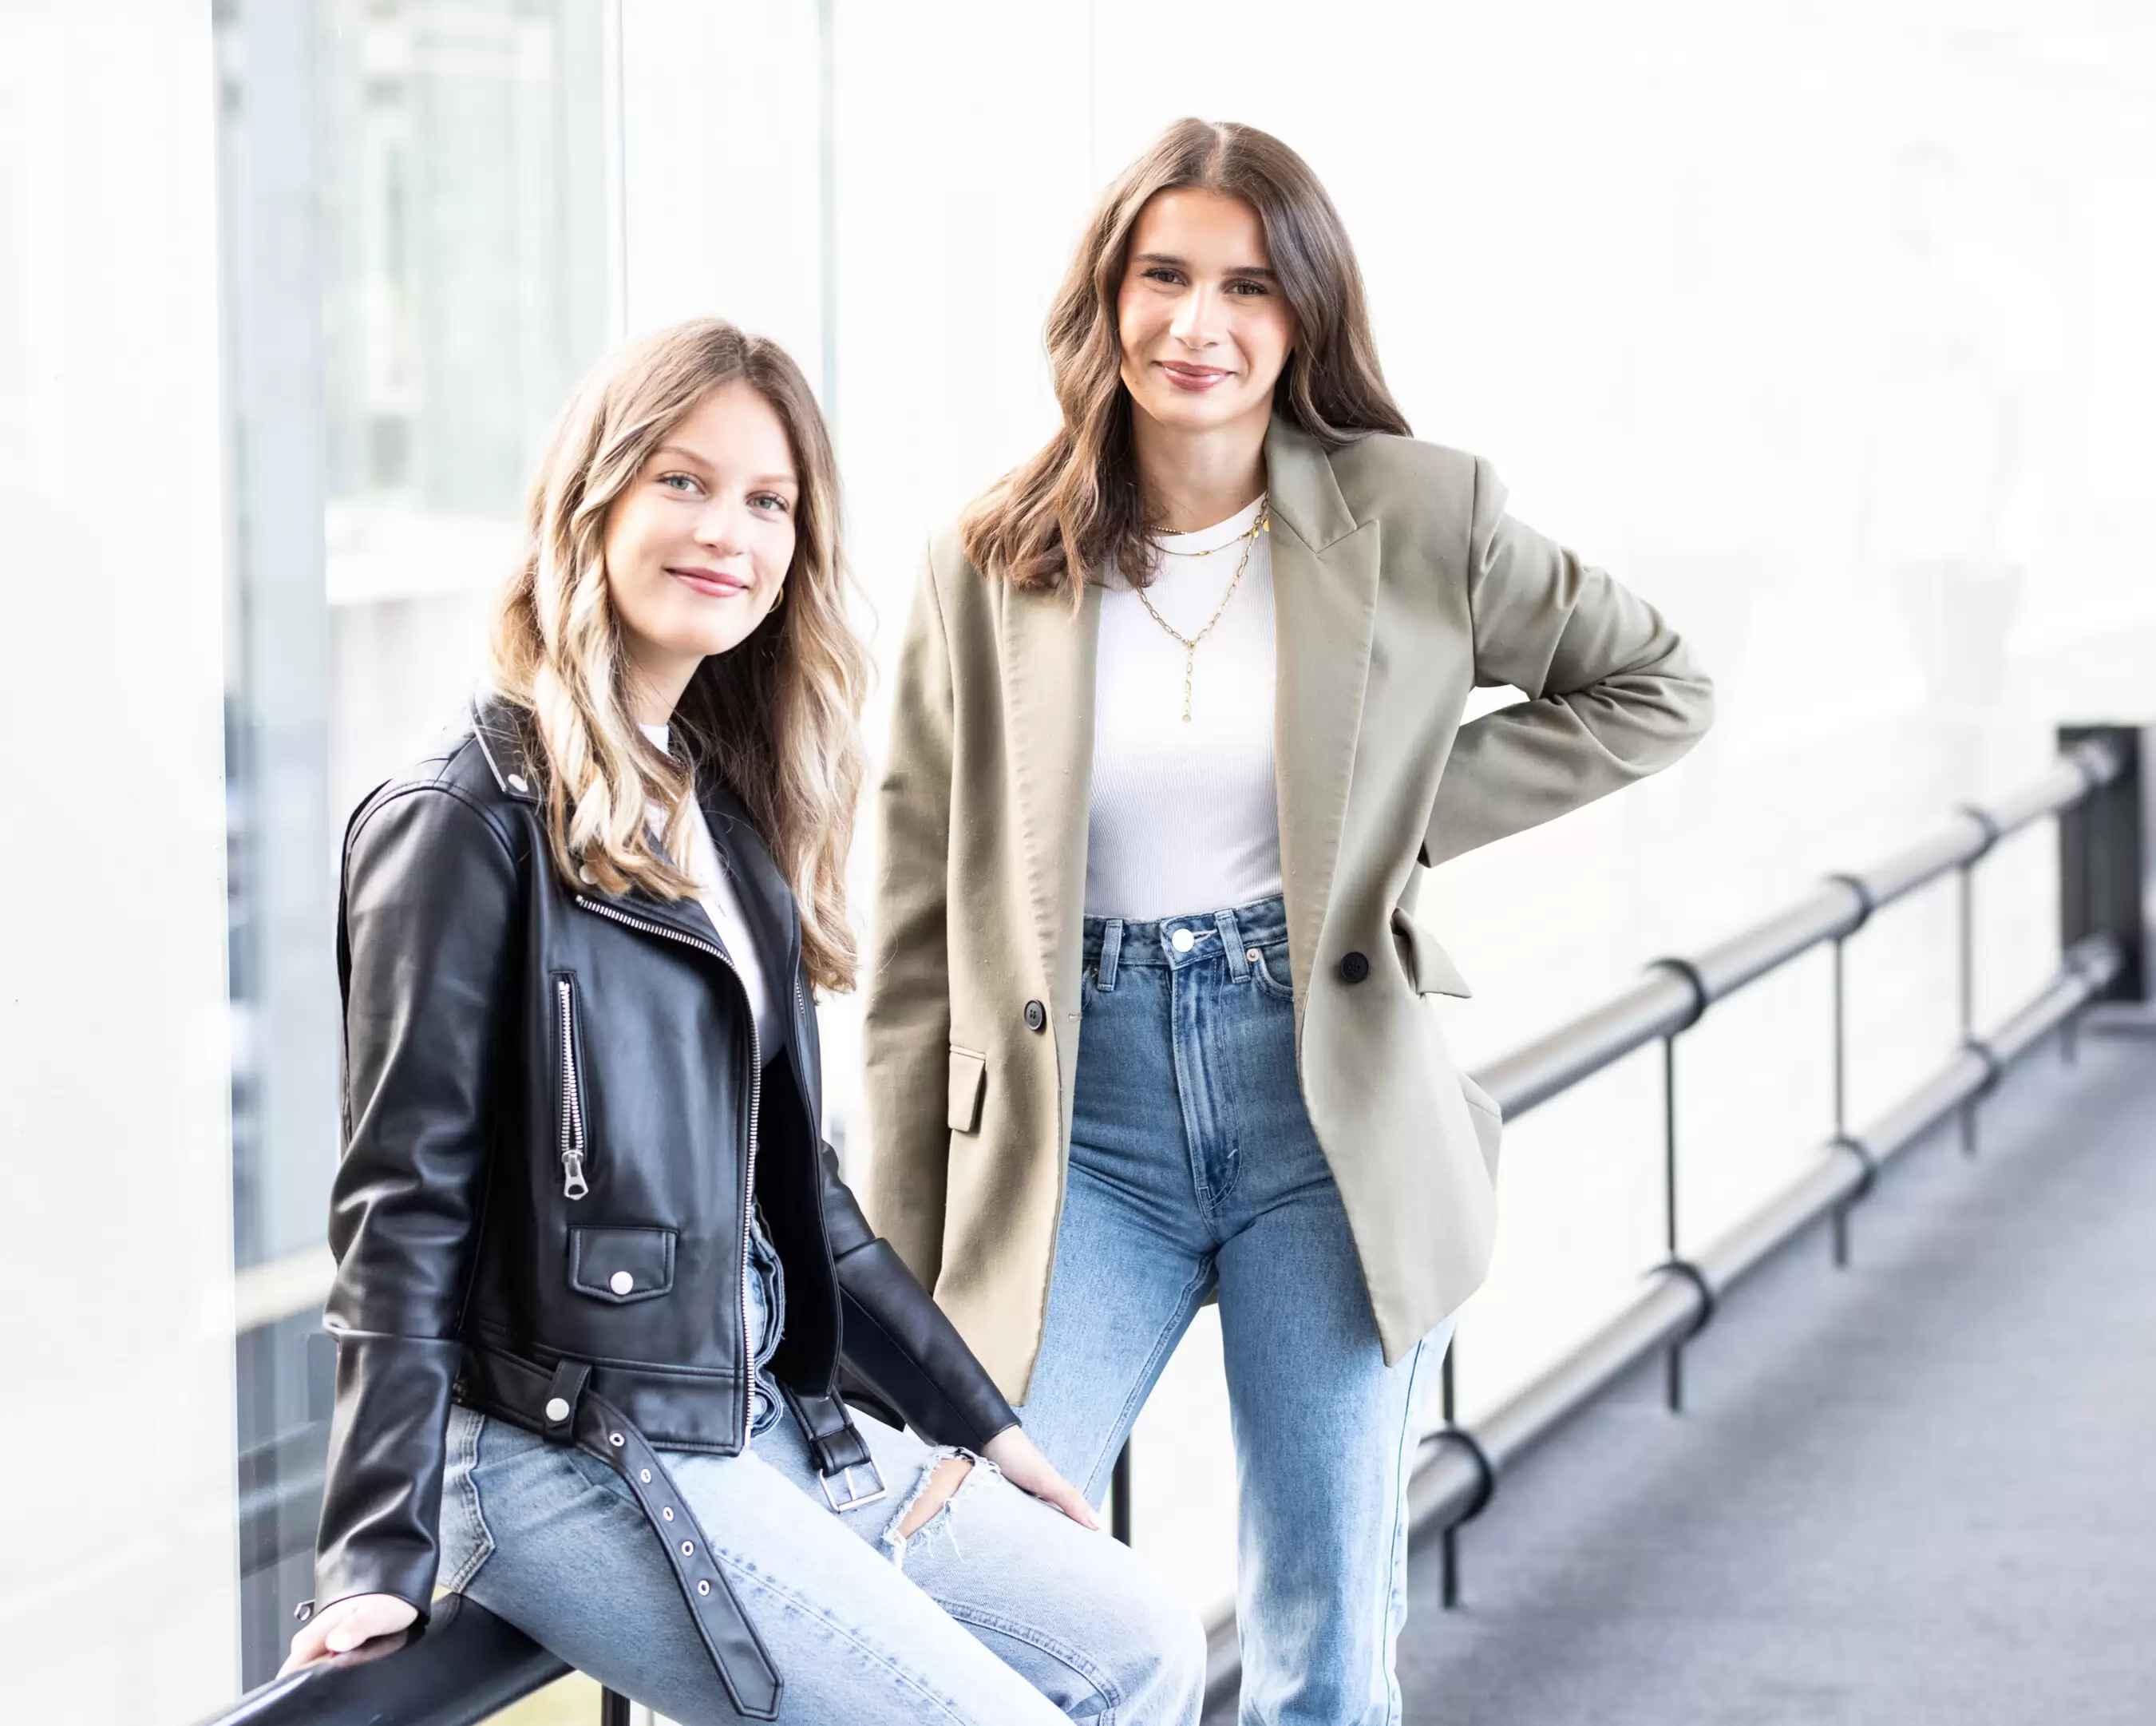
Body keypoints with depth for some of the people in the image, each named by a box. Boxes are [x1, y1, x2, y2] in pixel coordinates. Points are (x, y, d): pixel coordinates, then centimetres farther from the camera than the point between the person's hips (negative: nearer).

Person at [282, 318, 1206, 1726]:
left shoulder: (726, 810, 13)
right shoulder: (474, 820, -11)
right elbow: (407, 1203, -14)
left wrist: (978, 1421, 18)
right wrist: (380, 1557, -18)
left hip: (769, 1427, 9)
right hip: (577, 1459, -9)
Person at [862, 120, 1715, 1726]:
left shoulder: (1418, 517, -1)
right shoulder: (989, 570, 2)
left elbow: (1655, 688, 13)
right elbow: (920, 945, 5)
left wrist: (1412, 815, 0)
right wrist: (904, 1275, 2)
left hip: (1329, 1115, -1)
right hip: (1085, 1125, 1)